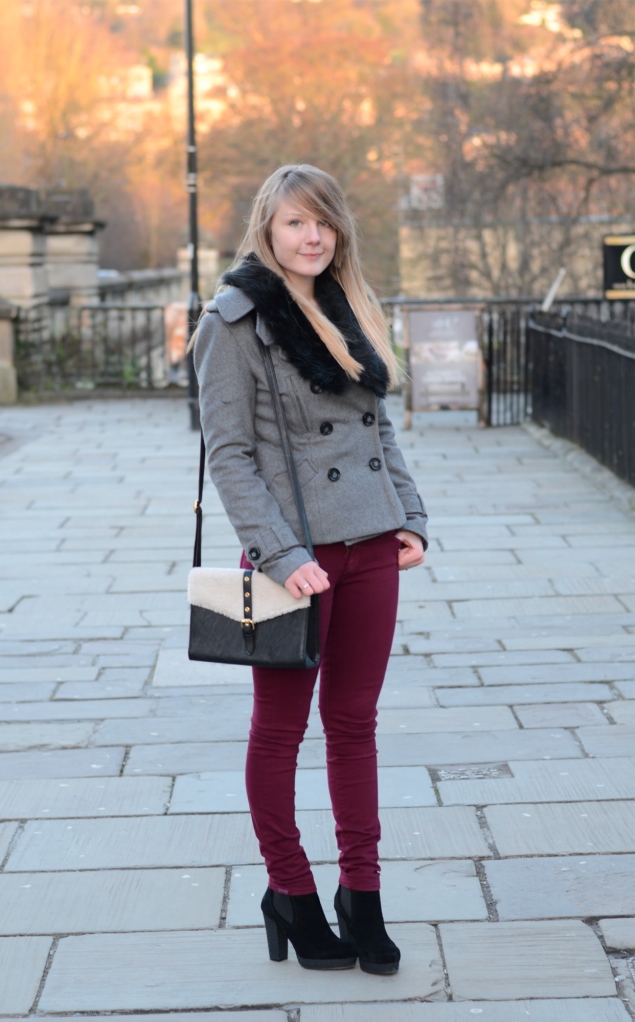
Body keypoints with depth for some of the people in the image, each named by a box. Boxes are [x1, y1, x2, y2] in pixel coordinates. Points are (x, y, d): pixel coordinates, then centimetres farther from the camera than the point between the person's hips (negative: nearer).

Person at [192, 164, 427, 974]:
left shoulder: (350, 309, 11)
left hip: (370, 546, 6)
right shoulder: (235, 322, -8)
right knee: (281, 726, 8)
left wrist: (409, 516, 7)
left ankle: (361, 893, 20)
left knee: (355, 720, 11)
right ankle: (289, 894, 21)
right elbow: (228, 453, -12)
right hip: (297, 554, -6)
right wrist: (280, 555, -18)